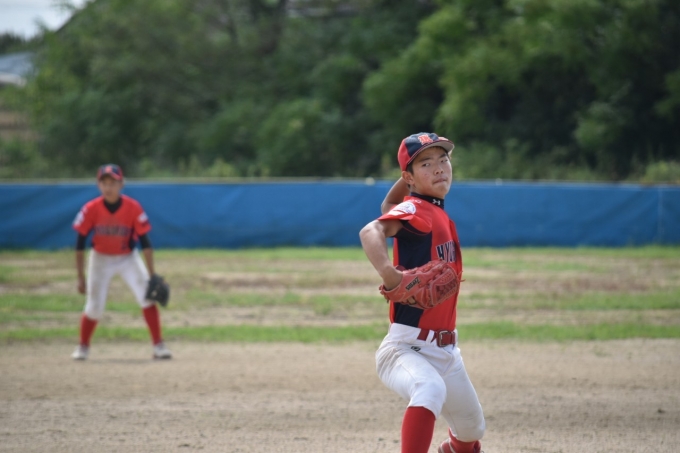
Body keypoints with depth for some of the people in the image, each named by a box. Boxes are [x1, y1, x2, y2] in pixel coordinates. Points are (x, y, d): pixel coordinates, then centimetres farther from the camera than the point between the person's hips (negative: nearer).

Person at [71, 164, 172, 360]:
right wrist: (80, 277, -10)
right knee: (94, 307, -3)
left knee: (147, 296, -17)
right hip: (100, 258, 0)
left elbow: (145, 242, -14)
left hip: (128, 257, 0)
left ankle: (159, 346, -10)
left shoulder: (133, 207, -20)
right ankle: (83, 347, 22)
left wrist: (152, 275, -17)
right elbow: (80, 243, -10)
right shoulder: (91, 209, -19)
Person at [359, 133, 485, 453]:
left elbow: (389, 207, 30)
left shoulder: (438, 213, 11)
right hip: (407, 348, -9)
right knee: (430, 388, -41)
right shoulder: (415, 209, -15)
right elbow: (372, 230, -36)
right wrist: (388, 273, -54)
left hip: (446, 351, 9)